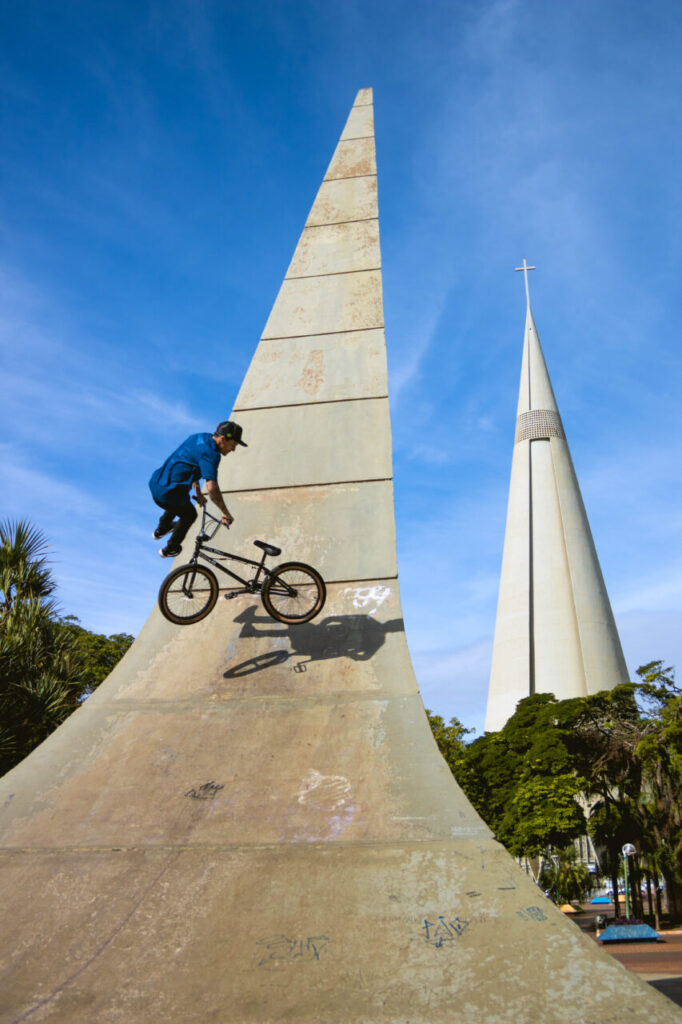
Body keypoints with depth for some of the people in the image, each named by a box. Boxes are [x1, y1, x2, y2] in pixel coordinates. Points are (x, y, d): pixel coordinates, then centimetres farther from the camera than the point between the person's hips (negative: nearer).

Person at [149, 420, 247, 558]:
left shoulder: (199, 437, 7)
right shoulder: (210, 453, -22)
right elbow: (212, 488, -31)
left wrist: (198, 494, 28)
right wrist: (226, 514, -20)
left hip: (155, 483, 8)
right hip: (167, 495, -8)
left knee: (179, 501, 39)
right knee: (189, 515, 22)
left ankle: (161, 530, 64)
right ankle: (170, 549, 41)